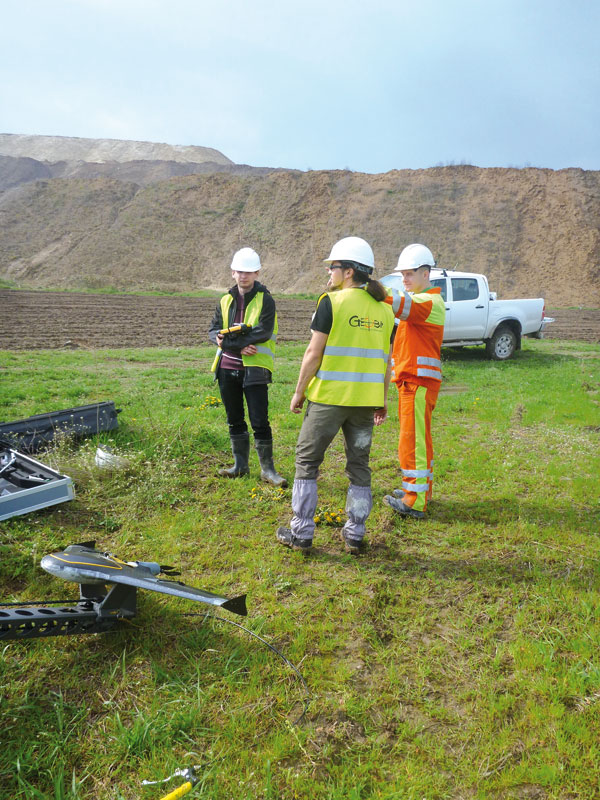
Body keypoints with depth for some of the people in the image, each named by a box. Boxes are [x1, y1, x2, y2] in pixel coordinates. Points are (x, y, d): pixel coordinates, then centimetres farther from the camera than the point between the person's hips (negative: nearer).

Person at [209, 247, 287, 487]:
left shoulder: (265, 300, -4)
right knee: (235, 420, 14)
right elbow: (213, 332, 5)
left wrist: (228, 340, -16)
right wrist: (240, 347, -14)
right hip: (228, 369, 5)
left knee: (259, 421, -4)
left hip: (254, 370, -5)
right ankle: (240, 465, 27)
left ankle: (267, 469, 8)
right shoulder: (226, 300, 11)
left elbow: (264, 332, -17)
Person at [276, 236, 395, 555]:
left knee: (307, 461, 9)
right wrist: (383, 400, 18)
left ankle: (301, 534, 14)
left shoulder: (332, 302, -9)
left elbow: (314, 353, -11)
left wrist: (299, 392, -1)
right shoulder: (384, 309, 8)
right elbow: (386, 361, 10)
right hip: (366, 399, 5)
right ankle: (355, 534, 21)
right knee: (359, 465, 15)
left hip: (328, 396, -5)